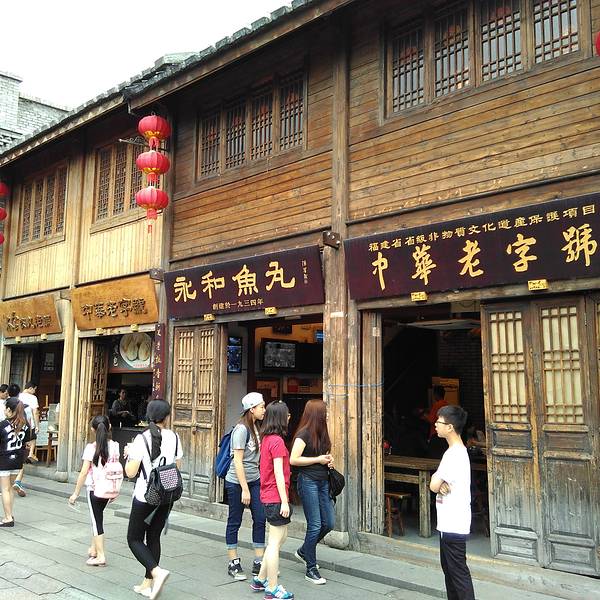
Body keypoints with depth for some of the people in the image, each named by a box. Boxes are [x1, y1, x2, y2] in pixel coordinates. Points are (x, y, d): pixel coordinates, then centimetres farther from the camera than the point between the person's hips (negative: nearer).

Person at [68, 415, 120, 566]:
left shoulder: (91, 448, -15)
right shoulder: (115, 446, -4)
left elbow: (84, 472, -14)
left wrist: (76, 493, -6)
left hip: (94, 489, -4)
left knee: (96, 520, 5)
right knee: (97, 517, 23)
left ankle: (100, 556, 7)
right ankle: (93, 549, 32)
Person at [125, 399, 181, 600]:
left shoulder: (142, 438, -13)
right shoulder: (174, 437, -1)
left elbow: (130, 472, -13)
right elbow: (178, 467, 7)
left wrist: (128, 454, 4)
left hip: (145, 495, -4)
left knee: (134, 539, 7)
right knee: (154, 538, 15)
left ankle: (157, 571, -12)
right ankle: (148, 584, 18)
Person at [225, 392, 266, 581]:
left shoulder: (256, 428, 8)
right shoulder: (241, 429, -16)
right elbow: (238, 461, -18)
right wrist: (244, 489, -18)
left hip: (255, 480, 8)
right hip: (237, 482, -8)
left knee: (260, 519, 4)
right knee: (234, 522, 5)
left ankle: (259, 563, 13)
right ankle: (233, 564, 17)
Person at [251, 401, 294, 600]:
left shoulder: (266, 439, 11)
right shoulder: (277, 441, -17)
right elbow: (278, 473, -20)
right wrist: (284, 501, -18)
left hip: (268, 496, 9)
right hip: (276, 497, -9)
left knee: (280, 537, 19)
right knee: (275, 542, -1)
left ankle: (260, 579, 26)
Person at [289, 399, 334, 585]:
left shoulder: (321, 433, 12)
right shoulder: (304, 434, -13)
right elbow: (293, 460, -20)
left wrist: (329, 460, 6)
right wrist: (318, 460, -14)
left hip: (323, 481, 8)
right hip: (308, 481, -8)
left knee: (329, 523, 10)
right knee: (315, 525, -3)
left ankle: (304, 551, 32)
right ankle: (311, 569, 11)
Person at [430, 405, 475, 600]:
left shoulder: (454, 454, -21)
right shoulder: (459, 450, 11)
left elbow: (434, 485, -21)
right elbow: (438, 481, 10)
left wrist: (437, 482, -1)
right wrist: (441, 483, -11)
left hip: (453, 525, -10)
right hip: (449, 523, 10)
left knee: (458, 572, -2)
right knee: (449, 568, 18)